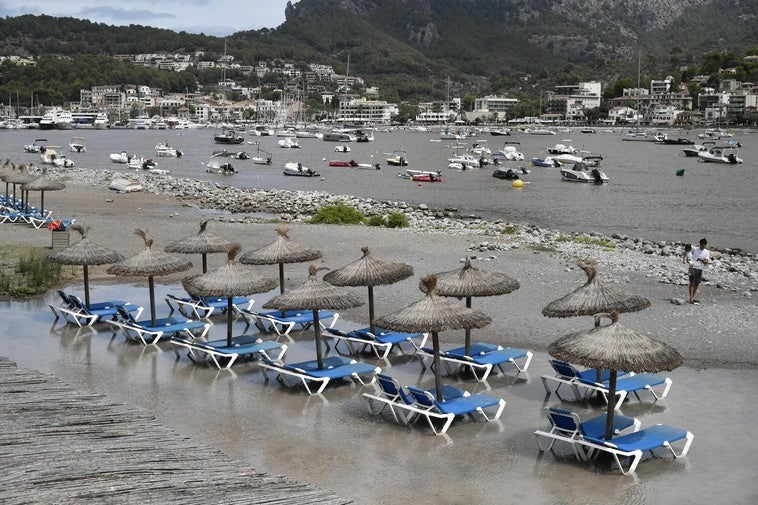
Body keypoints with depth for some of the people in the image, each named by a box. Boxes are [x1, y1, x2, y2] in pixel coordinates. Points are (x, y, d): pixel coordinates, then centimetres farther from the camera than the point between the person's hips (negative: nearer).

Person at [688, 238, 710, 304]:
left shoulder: (707, 252, 4)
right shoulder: (694, 249, 1)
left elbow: (706, 262, -5)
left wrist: (701, 260, -24)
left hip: (700, 269, 3)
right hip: (693, 267, -3)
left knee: (697, 284, 8)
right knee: (692, 283, -10)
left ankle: (693, 298, 20)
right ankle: (691, 299, -15)